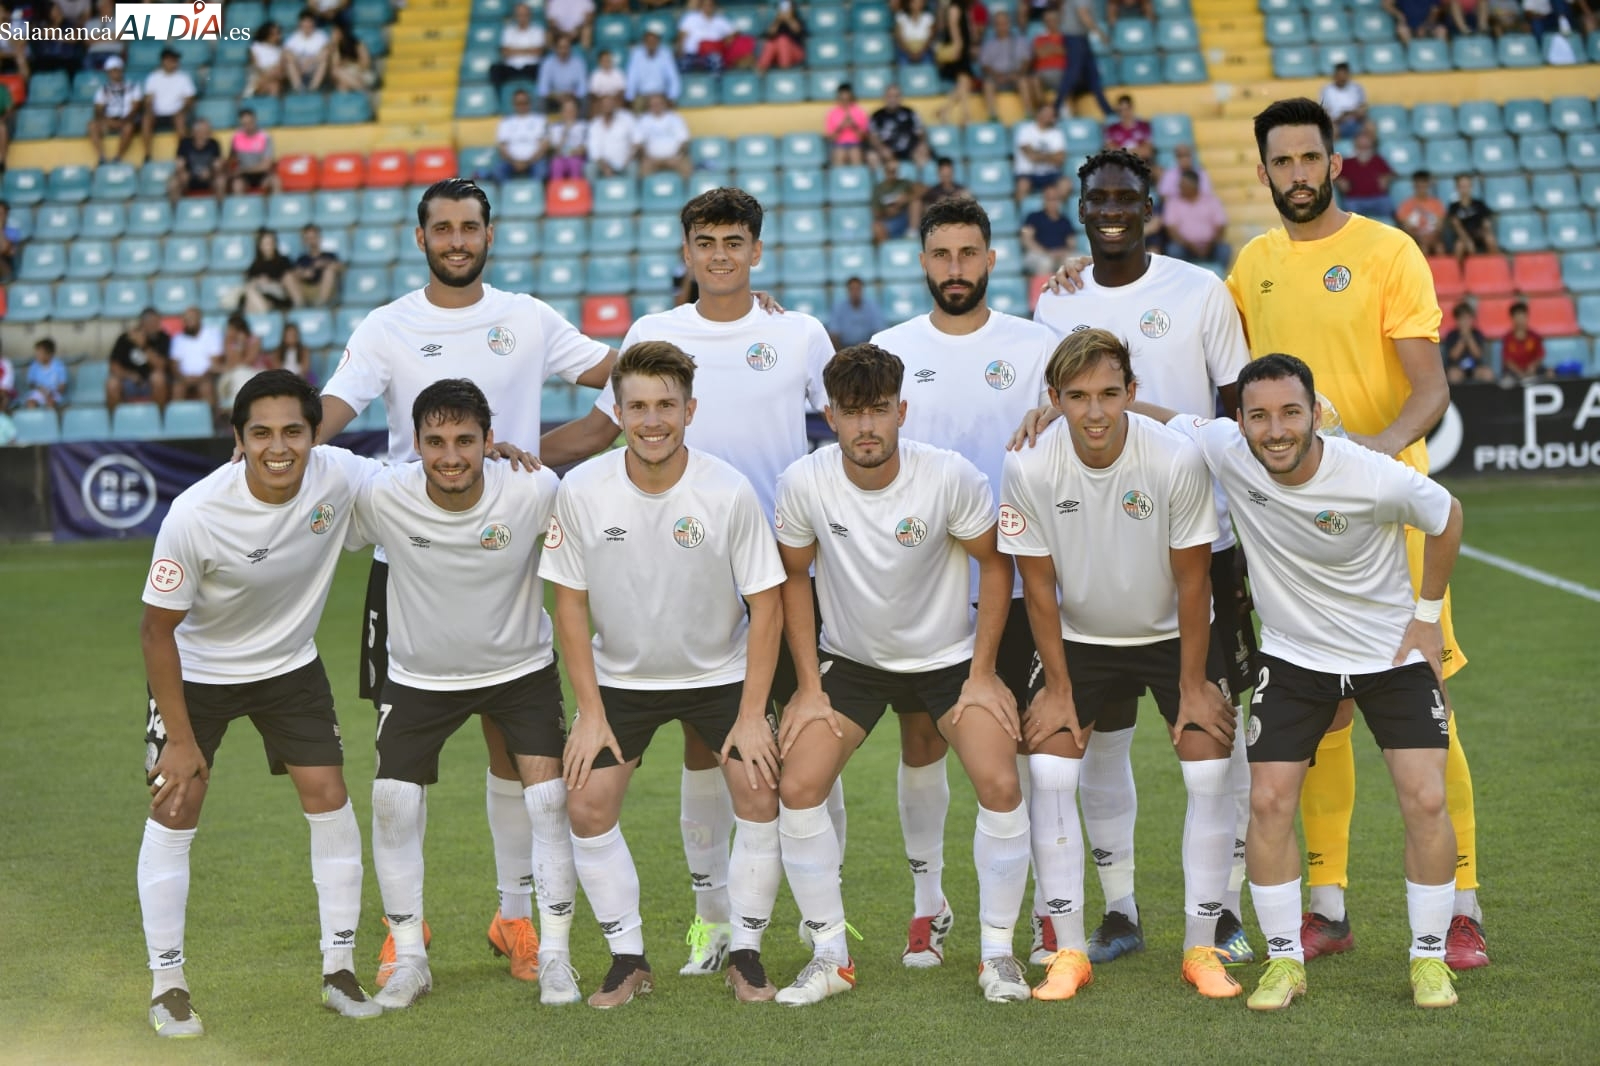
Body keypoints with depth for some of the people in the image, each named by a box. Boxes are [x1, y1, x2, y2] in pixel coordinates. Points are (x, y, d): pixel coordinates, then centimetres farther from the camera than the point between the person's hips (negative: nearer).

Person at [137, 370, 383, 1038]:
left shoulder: (340, 477, -23)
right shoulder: (195, 515, -31)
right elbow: (158, 629, -20)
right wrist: (181, 738, -17)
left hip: (290, 664, 3)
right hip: (195, 670, -3)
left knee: (329, 796, -2)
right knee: (175, 806, -5)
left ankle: (339, 971, 11)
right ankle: (167, 986, 9)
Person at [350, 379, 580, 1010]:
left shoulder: (535, 491, -23)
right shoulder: (381, 497, -22)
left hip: (522, 668, -1)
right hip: (420, 675, 1)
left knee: (550, 799, -11)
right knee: (392, 805, -6)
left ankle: (554, 956, 5)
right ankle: (409, 960, 12)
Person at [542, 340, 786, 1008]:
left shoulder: (729, 491, -19)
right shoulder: (581, 490, -16)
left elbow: (766, 603, -12)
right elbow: (570, 602, -6)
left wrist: (752, 715, -15)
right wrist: (590, 712, -8)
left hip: (721, 674, -1)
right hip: (621, 677, 1)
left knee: (762, 797, -13)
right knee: (586, 805, -9)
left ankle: (744, 954, 5)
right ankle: (628, 958, 7)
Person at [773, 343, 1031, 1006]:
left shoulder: (951, 477, -23)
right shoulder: (802, 484, -19)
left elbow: (994, 564, -7)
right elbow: (794, 579, -2)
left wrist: (982, 674, -9)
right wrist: (809, 686, -4)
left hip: (948, 655, -1)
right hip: (849, 658, 1)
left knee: (1000, 783, -17)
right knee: (797, 788, -13)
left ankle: (997, 952, 2)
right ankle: (831, 957, 3)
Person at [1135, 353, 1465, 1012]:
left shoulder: (1375, 478, -25)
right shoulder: (1224, 451, -19)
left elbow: (1445, 517, -5)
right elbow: (1148, 416, -3)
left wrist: (1428, 614, -1)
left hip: (1394, 653, -2)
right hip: (1294, 657, 2)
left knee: (1426, 800, -9)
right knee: (1269, 801, -7)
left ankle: (1429, 957, 9)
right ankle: (1285, 960, 8)